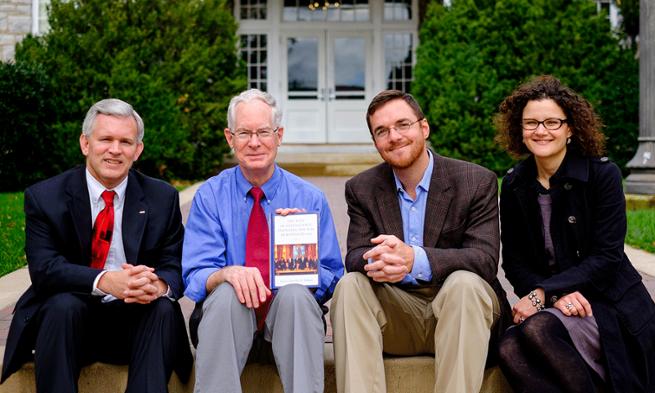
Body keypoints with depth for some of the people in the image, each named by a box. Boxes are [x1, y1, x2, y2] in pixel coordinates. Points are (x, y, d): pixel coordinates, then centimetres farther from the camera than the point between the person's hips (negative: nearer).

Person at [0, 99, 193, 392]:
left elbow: (176, 268, -1)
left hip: (136, 320, 1)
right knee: (63, 304, -32)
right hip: (66, 319, -1)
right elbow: (43, 268, -13)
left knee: (164, 308, -28)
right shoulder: (44, 197, -1)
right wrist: (104, 281, -32)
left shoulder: (162, 197, 4)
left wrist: (158, 284, -28)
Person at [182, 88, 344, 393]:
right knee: (226, 293, -33)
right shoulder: (209, 196, 3)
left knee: (296, 293, -32)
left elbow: (331, 281, 2)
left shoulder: (310, 199, 4)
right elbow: (194, 276, -6)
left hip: (288, 312, 0)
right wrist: (228, 273, -28)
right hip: (227, 314, 0)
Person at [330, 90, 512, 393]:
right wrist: (375, 262, -32)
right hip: (394, 315, 2)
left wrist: (415, 259, -34)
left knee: (464, 283, -33)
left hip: (455, 310, -2)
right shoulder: (362, 189, 5)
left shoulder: (478, 182, -5)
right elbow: (355, 256, -5)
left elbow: (486, 259, -16)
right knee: (349, 285, -24)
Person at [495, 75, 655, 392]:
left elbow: (606, 256, -12)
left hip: (611, 305, -3)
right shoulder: (514, 185, 5)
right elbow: (514, 262, 4)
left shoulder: (603, 174, -6)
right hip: (550, 307, 3)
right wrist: (555, 295, -15)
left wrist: (541, 293, -20)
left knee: (537, 329, -32)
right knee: (510, 349, -29)